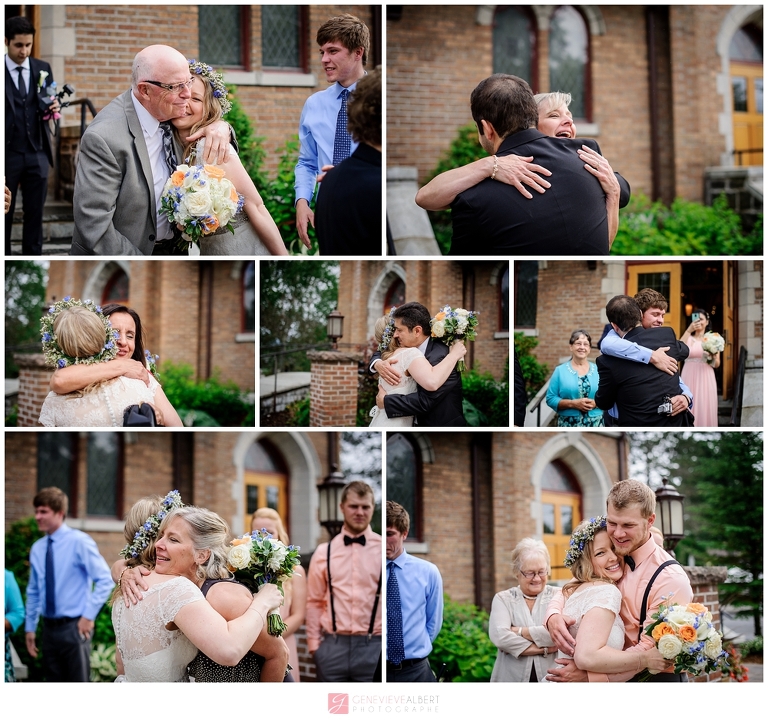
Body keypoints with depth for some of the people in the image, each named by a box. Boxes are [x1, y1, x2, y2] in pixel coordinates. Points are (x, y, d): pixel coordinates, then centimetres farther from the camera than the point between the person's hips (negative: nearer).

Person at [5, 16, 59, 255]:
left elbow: (46, 106, 12)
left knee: (35, 213, 5)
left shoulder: (43, 69, 8)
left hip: (37, 154, 3)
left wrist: (52, 108, -10)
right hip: (7, 154, -3)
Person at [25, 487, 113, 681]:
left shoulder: (79, 542, -9)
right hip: (50, 628, 6)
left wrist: (89, 616, -14)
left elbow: (105, 580, -11)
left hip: (74, 627, -6)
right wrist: (30, 628, 16)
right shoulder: (37, 549, 8)